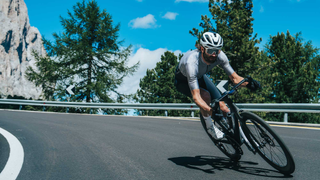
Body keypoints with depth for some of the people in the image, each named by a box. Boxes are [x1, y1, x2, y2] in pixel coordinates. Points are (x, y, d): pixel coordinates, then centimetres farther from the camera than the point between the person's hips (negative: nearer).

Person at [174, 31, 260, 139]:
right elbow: (196, 96, -47)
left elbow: (235, 78, -20)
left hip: (199, 77, 4)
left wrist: (248, 83, -40)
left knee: (223, 108, -11)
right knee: (205, 95, -34)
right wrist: (211, 111, -61)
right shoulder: (192, 63, -43)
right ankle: (210, 127, -9)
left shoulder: (220, 56, -29)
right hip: (183, 81, -4)